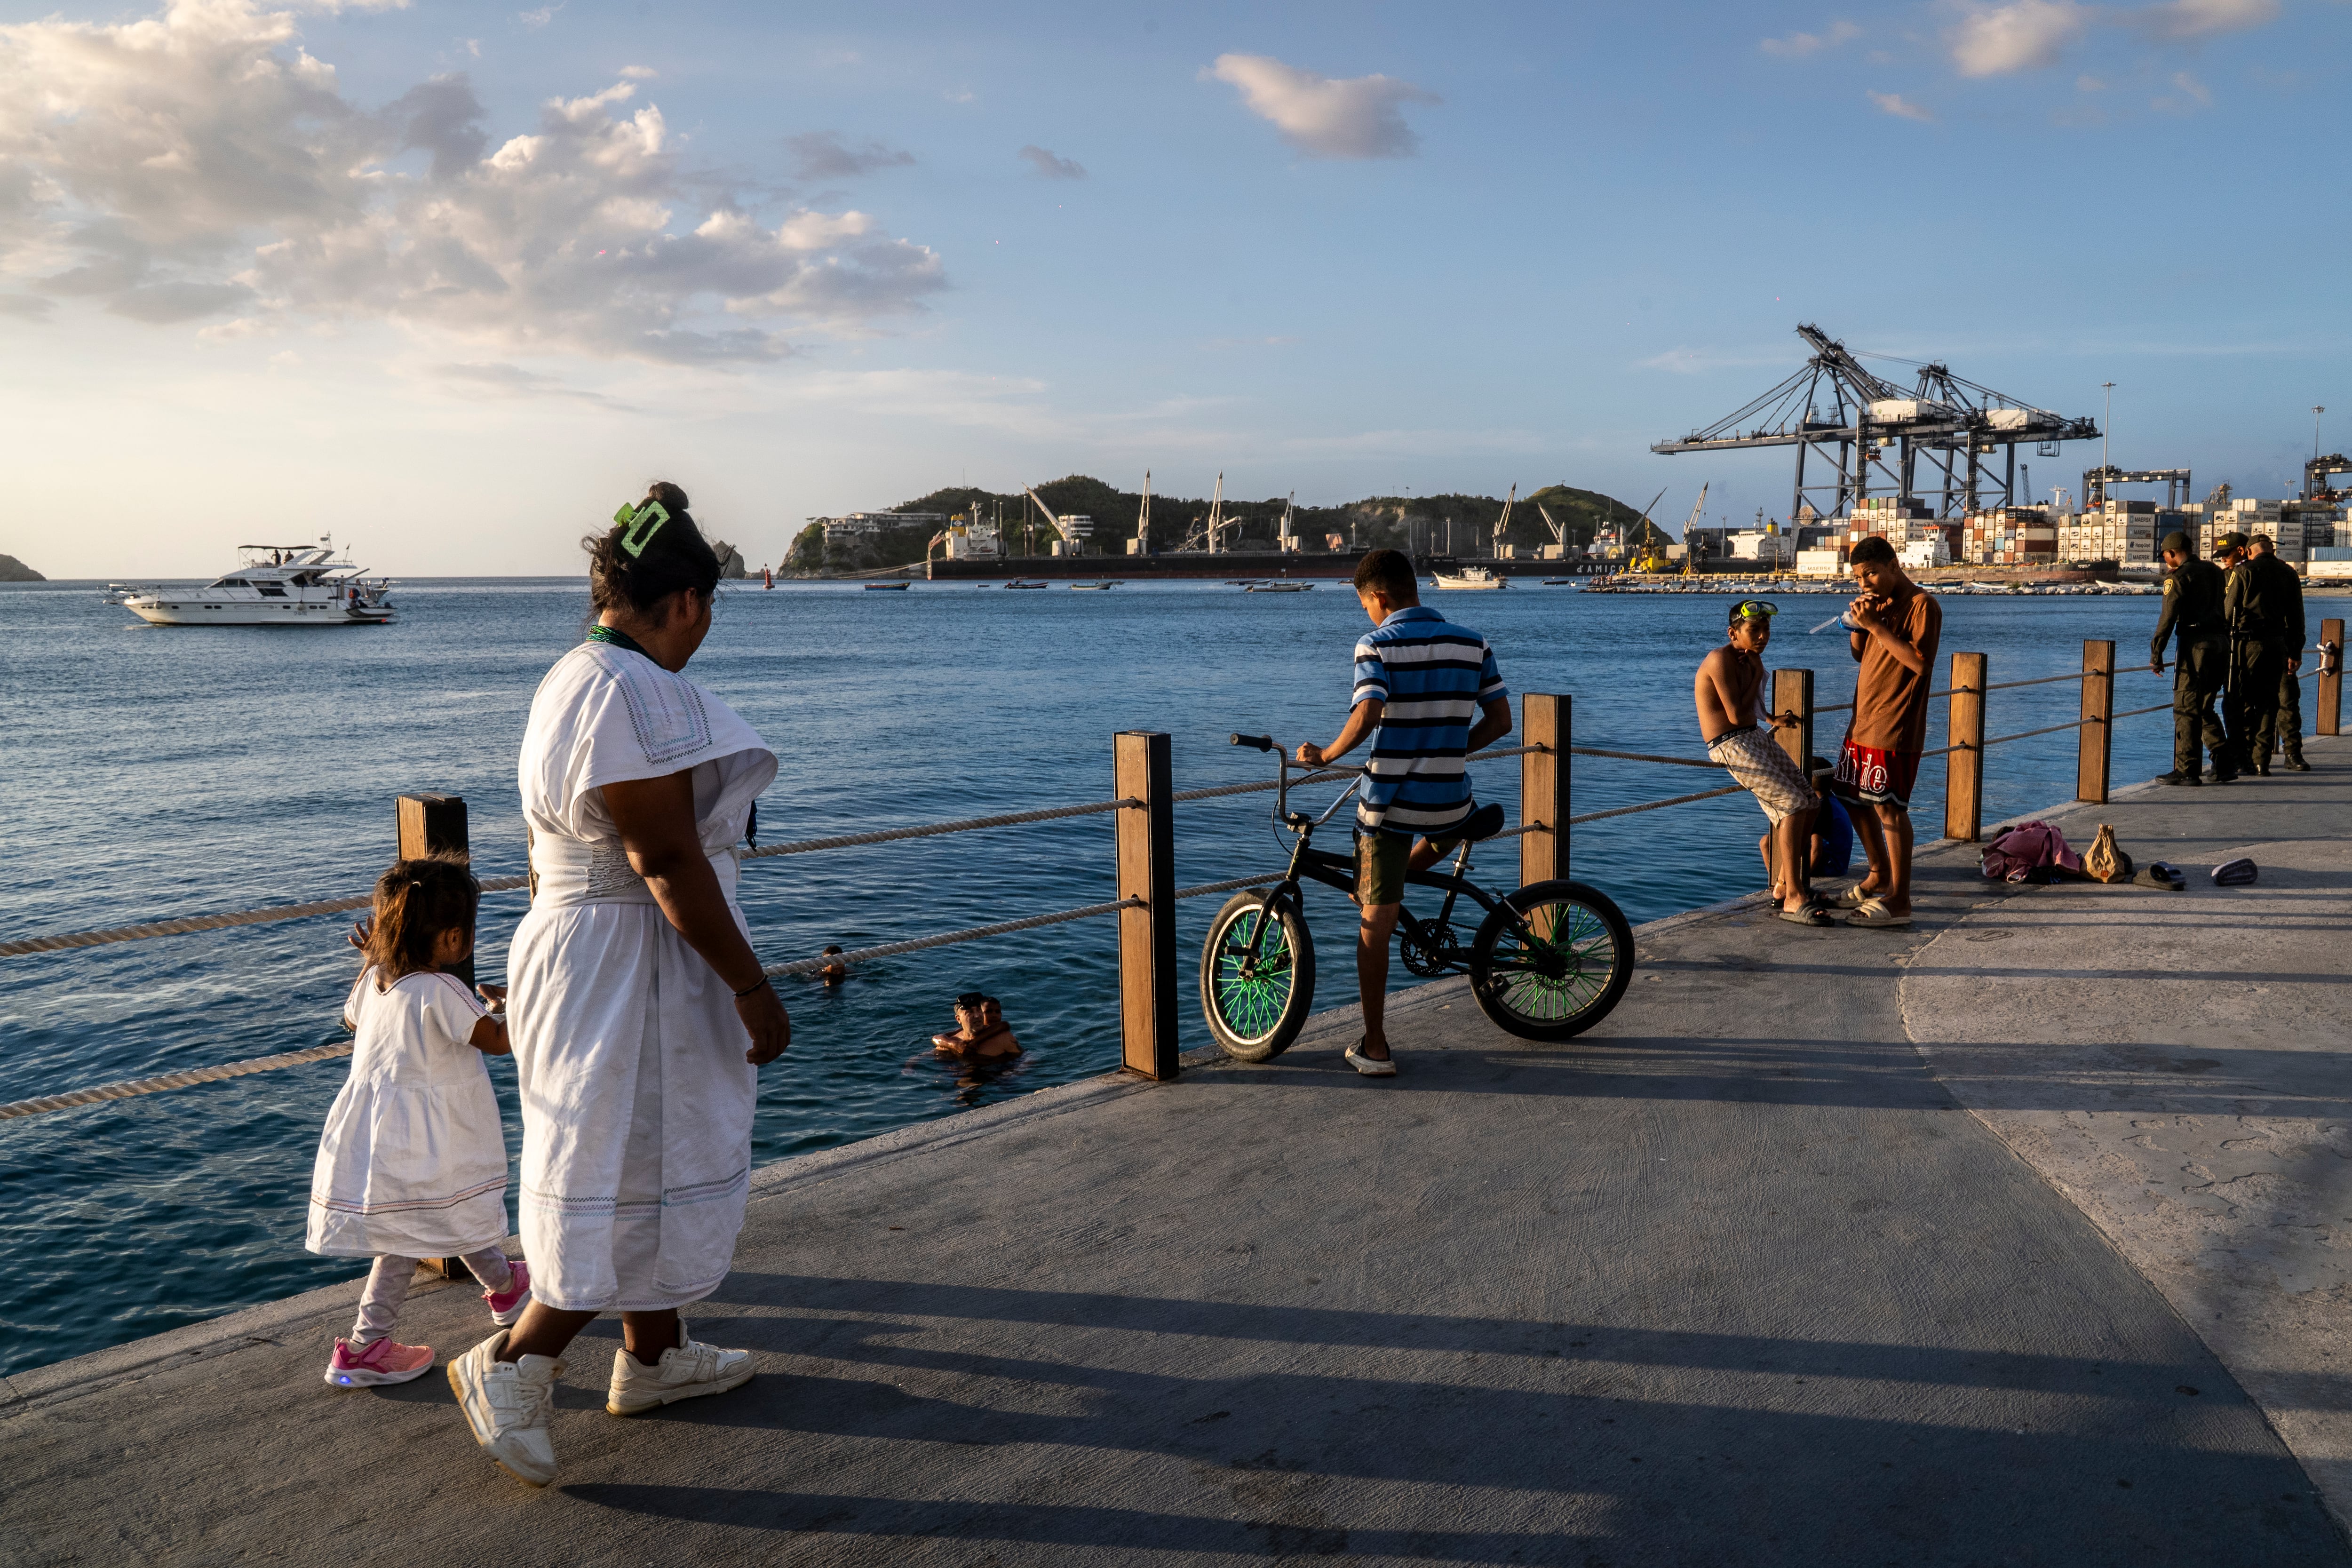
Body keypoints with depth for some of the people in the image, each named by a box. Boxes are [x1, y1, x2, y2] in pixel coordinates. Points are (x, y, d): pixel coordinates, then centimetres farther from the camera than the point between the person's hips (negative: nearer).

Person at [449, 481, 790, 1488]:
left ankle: (653, 1357, 34)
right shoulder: (634, 691, -23)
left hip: (579, 945, 11)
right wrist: (751, 985, -21)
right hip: (635, 961, -11)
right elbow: (668, 860, -26)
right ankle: (512, 1365, 11)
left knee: (642, 1163, 20)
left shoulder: (575, 677, 10)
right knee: (639, 1180, 2)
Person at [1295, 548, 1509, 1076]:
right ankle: (1393, 888, 43)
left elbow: (1366, 716, -24)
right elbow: (1500, 721, 6)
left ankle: (1375, 1049, 10)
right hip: (1448, 804, 3)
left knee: (1374, 924, 7)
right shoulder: (1472, 643, 5)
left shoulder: (1377, 645, -8)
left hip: (1387, 803, -3)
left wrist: (1324, 756, -9)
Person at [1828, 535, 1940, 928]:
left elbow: (1920, 661, -21)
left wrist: (1875, 625, -20)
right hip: (1863, 720, 9)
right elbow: (1858, 654, 20)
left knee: (1889, 807, -9)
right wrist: (1858, 622, 1)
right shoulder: (1880, 604, 17)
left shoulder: (1922, 605, -10)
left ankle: (1899, 901, -5)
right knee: (1855, 799, 16)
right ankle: (1879, 876, 32)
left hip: (1895, 728, -9)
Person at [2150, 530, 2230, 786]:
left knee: (2186, 709, -4)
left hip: (2196, 644, -7)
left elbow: (2168, 617, -13)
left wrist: (2156, 653, -12)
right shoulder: (2215, 571, 17)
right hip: (2222, 642, 8)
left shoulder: (2179, 577, -5)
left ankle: (2186, 771, -6)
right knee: (2205, 708, 15)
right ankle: (2225, 765, 10)